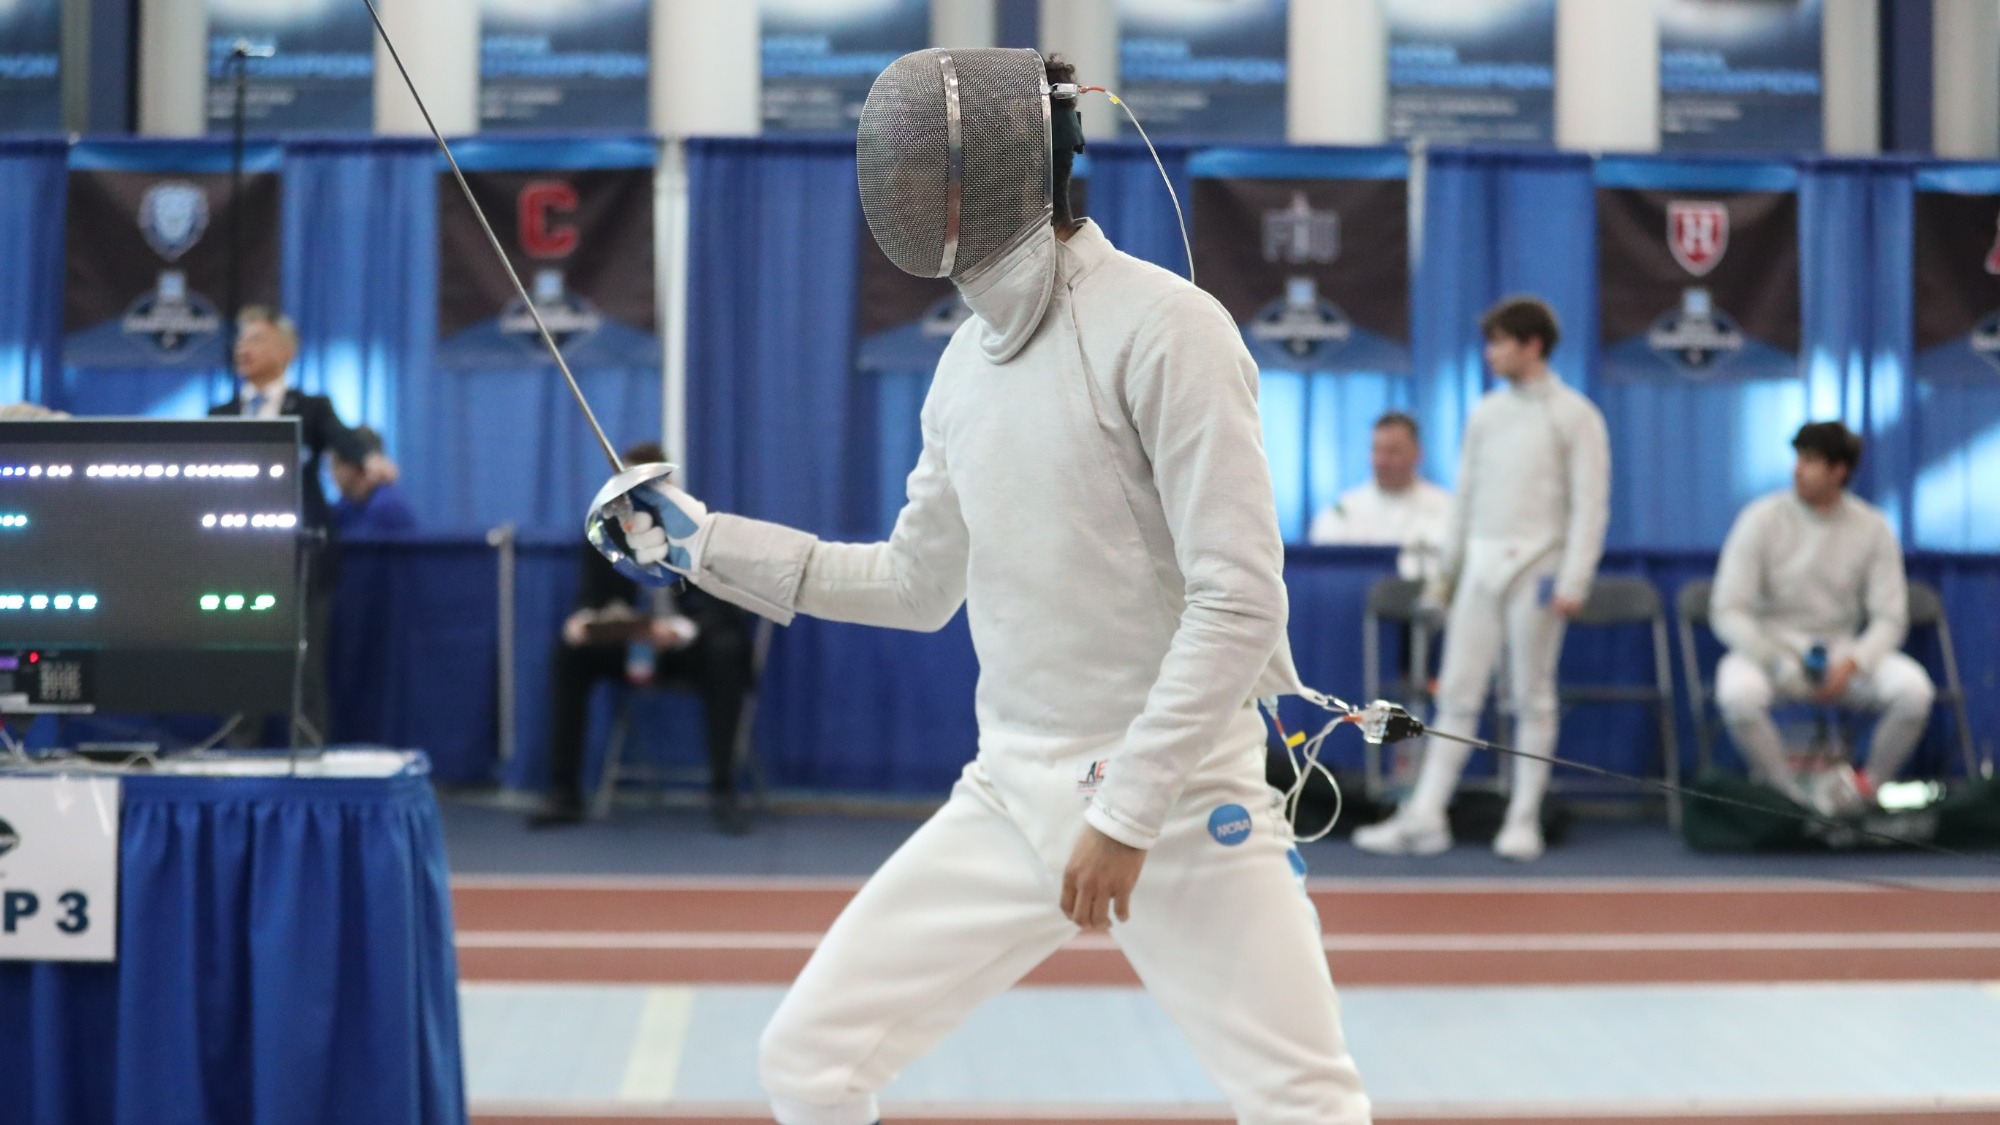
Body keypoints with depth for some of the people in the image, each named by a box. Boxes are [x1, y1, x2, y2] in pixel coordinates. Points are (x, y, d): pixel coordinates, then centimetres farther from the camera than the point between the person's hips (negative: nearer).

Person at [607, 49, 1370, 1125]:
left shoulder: (1163, 326, -17)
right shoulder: (971, 356, 9)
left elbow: (1239, 601, -21)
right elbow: (918, 586, 20)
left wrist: (1127, 813, -22)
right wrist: (702, 541, 15)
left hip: (1179, 798, -7)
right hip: (1012, 796, 7)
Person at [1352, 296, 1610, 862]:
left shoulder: (1575, 416, -4)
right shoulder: (1486, 411, 11)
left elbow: (1591, 506, -9)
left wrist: (1574, 582, -16)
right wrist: (1447, 570, 15)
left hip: (1535, 566, -5)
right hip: (1480, 563, 5)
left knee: (1532, 698, 2)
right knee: (1457, 694, 2)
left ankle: (1524, 819, 8)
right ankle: (1425, 817, 1)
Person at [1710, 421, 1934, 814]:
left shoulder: (1872, 528, -2)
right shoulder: (1762, 520, -8)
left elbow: (1889, 618, -1)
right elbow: (1727, 610, -10)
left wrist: (1851, 664, -21)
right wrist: (1778, 663, -23)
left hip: (1842, 651, 2)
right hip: (1767, 647, -2)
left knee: (1914, 689, -27)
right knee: (1738, 693, -37)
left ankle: (1869, 784, -1)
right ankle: (1792, 797, -14)